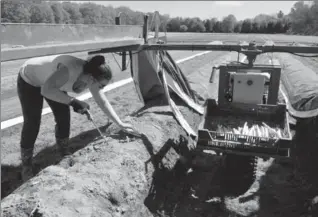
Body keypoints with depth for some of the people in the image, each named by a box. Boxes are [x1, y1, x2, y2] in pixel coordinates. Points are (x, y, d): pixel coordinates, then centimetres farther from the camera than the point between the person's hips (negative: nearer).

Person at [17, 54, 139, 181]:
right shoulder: (69, 69, -42)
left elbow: (103, 102, -7)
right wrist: (72, 101, -49)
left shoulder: (91, 78, -19)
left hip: (51, 83, 7)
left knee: (64, 117, 1)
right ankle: (26, 167, 11)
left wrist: (120, 124, -7)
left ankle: (63, 155, 24)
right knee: (32, 123, -6)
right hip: (29, 81, -6)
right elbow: (46, 90, -49)